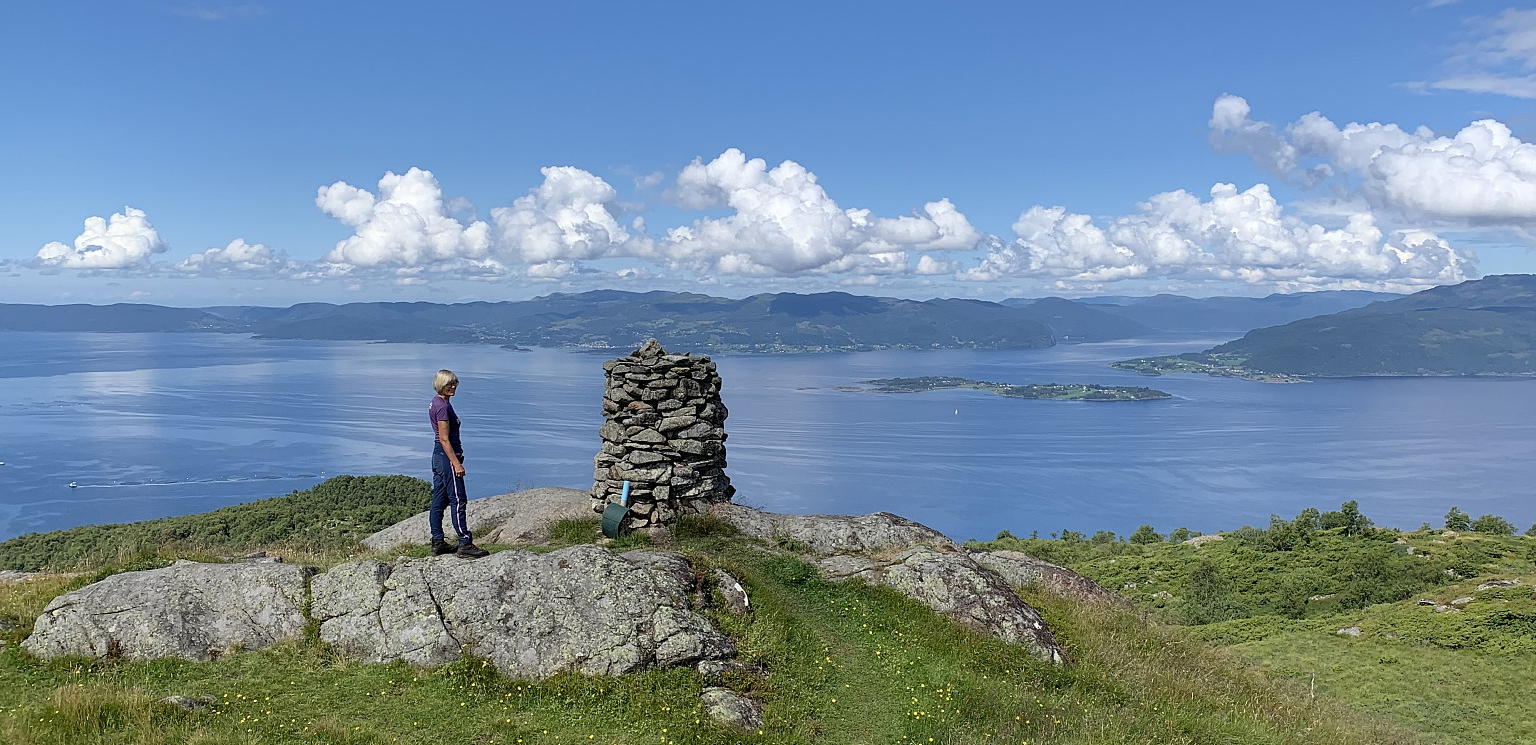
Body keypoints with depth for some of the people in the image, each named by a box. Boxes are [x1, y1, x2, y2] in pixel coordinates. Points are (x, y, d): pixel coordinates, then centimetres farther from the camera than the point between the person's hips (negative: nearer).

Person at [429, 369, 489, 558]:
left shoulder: (437, 402, 14)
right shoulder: (443, 406, -17)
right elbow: (444, 439, -21)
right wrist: (456, 463, -22)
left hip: (438, 455, 10)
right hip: (447, 456, -10)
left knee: (439, 501, 11)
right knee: (458, 500, -8)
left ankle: (437, 543, 17)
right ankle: (465, 544, -7)